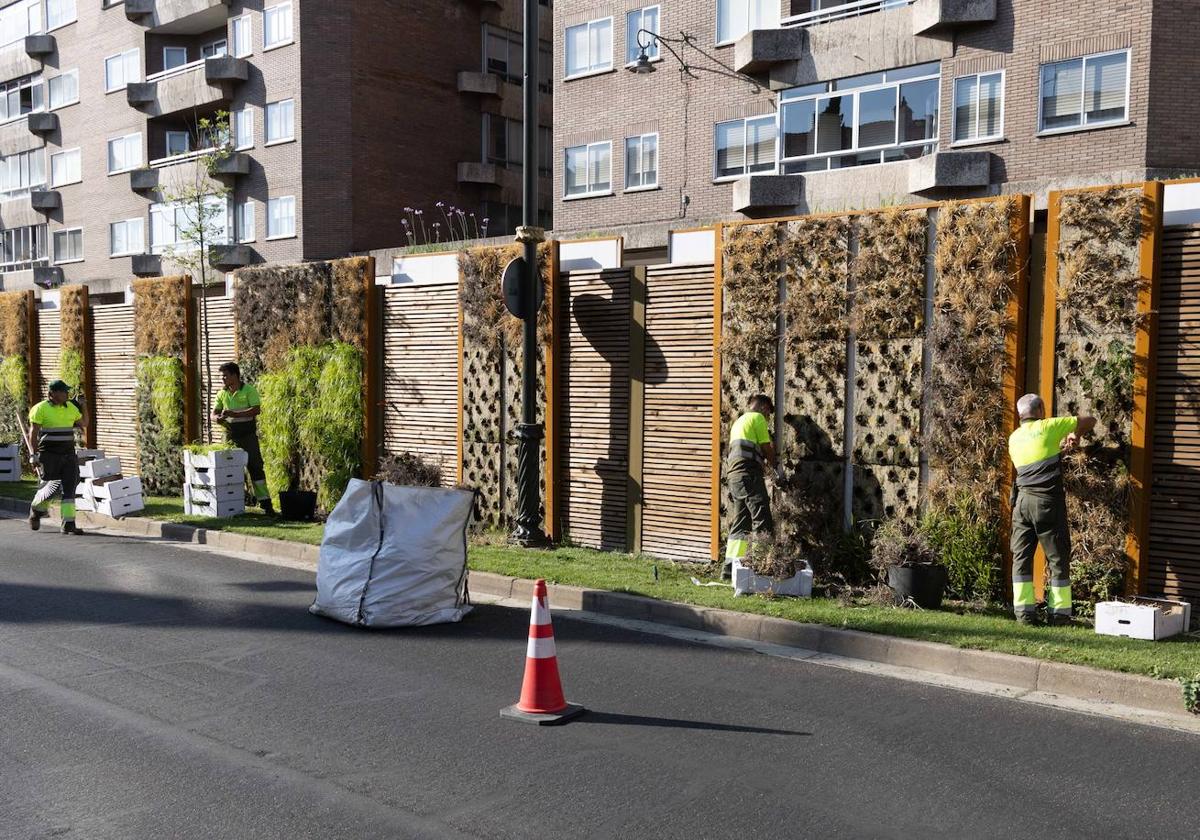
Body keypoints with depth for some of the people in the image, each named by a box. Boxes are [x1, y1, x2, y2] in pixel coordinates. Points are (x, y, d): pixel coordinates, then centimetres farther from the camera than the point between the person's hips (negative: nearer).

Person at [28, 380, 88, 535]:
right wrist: (34, 454, -11)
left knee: (69, 487, -5)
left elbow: (84, 423, 23)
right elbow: (33, 433, -6)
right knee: (54, 487, -2)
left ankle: (68, 524, -5)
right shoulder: (41, 409, -6)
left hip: (69, 454, 5)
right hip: (49, 455, -4)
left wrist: (82, 405, 11)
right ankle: (37, 508, 28)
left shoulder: (71, 407, 10)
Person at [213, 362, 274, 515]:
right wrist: (218, 418, -13)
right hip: (230, 436, 5)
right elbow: (214, 412, 12)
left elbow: (256, 410, -16)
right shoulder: (222, 393, 10)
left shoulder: (249, 390, -6)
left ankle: (265, 502, -5)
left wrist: (234, 414, -23)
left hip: (248, 435, -5)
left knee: (255, 466, -6)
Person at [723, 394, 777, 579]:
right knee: (762, 519, -12)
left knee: (740, 522, 10)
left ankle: (730, 566, 9)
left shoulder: (739, 421, 29)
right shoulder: (757, 418, 1)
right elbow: (766, 448, 1)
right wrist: (773, 463, 19)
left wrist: (764, 461, 27)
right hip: (748, 473, -9)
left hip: (734, 473, 9)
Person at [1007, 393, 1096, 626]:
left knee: (1021, 557, 7)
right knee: (1058, 558, 3)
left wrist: (1061, 445, 30)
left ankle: (1024, 611, 4)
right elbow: (1090, 421, 9)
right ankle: (1059, 612, 3)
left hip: (1022, 500, 4)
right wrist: (1076, 434, 26)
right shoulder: (1048, 426, 0)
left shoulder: (1014, 438, 14)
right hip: (1048, 501, -4)